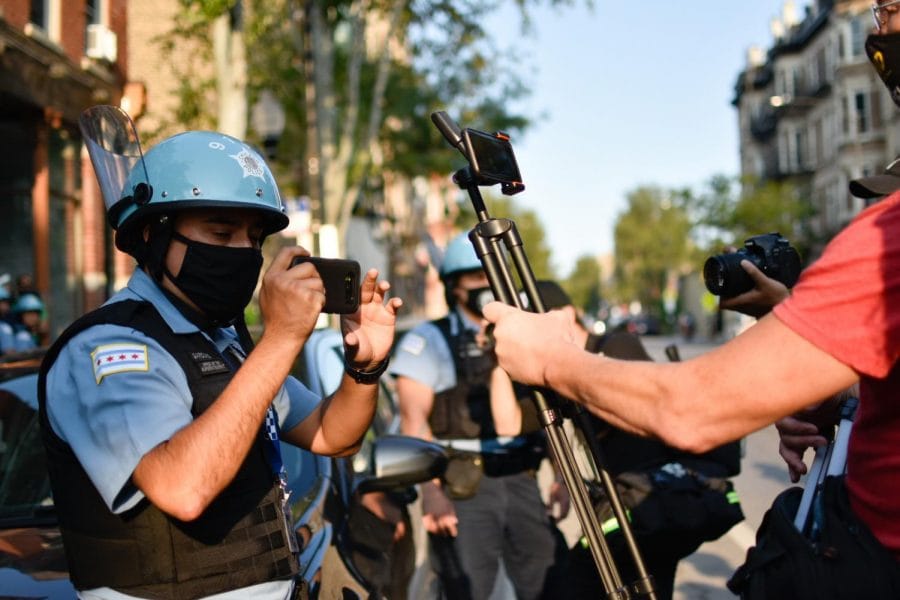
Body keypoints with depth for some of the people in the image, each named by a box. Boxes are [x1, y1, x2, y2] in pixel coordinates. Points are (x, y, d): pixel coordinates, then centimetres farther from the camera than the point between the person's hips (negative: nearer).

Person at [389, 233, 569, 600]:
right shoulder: (428, 340, 0)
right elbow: (415, 422, -9)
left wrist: (559, 476, 8)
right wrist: (431, 492, -21)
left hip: (521, 481, 5)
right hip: (461, 486, -4)